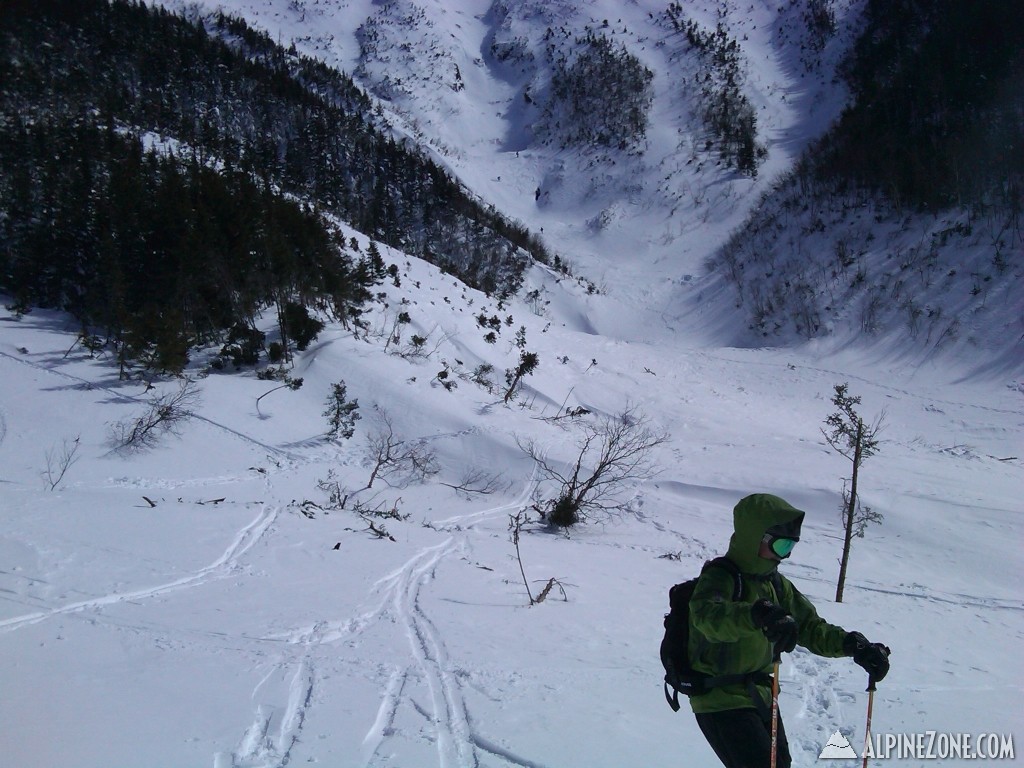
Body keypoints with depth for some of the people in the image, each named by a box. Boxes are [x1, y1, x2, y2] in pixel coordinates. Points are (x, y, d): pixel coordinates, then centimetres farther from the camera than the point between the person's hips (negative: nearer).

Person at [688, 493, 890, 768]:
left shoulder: (775, 583, 8)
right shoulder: (720, 577, -19)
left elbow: (809, 627, 9)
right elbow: (708, 614, -41)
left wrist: (853, 644, -10)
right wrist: (760, 614, -58)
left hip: (760, 695, 9)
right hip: (720, 700, -9)